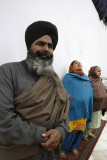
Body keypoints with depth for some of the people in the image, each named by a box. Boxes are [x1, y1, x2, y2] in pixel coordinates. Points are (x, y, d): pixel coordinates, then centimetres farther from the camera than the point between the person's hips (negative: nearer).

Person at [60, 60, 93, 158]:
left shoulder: (87, 80, 12)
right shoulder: (68, 78, -2)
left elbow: (90, 95, 14)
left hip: (83, 112, 5)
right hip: (72, 111, -5)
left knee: (79, 131, 17)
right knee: (69, 132, 4)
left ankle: (73, 146, 42)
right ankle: (63, 148, 31)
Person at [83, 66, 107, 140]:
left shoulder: (99, 80, 8)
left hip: (99, 105, 8)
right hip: (91, 105, -8)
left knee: (95, 120, 20)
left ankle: (89, 132, 40)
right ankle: (84, 134, 27)